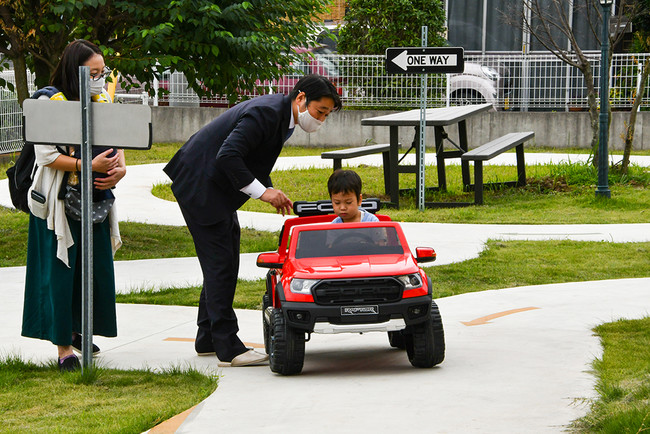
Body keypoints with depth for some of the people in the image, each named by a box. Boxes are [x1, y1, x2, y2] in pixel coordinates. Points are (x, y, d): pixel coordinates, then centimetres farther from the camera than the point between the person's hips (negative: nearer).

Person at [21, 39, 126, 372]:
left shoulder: (102, 101, 8)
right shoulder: (50, 101, -12)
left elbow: (115, 144, 13)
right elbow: (46, 156, -17)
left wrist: (120, 168, -9)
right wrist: (89, 166, -25)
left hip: (95, 199, 6)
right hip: (59, 202, -6)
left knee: (96, 267, 7)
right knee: (61, 269, -5)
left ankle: (79, 330, 25)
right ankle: (63, 345, 0)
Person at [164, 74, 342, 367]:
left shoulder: (282, 114, 7)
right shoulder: (265, 112, -24)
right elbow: (227, 156, -31)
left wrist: (270, 191, 1)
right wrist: (262, 191, -27)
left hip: (216, 188, 10)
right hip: (199, 186, -10)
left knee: (225, 263, 13)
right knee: (220, 263, -10)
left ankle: (208, 339, 22)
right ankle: (228, 348, -10)